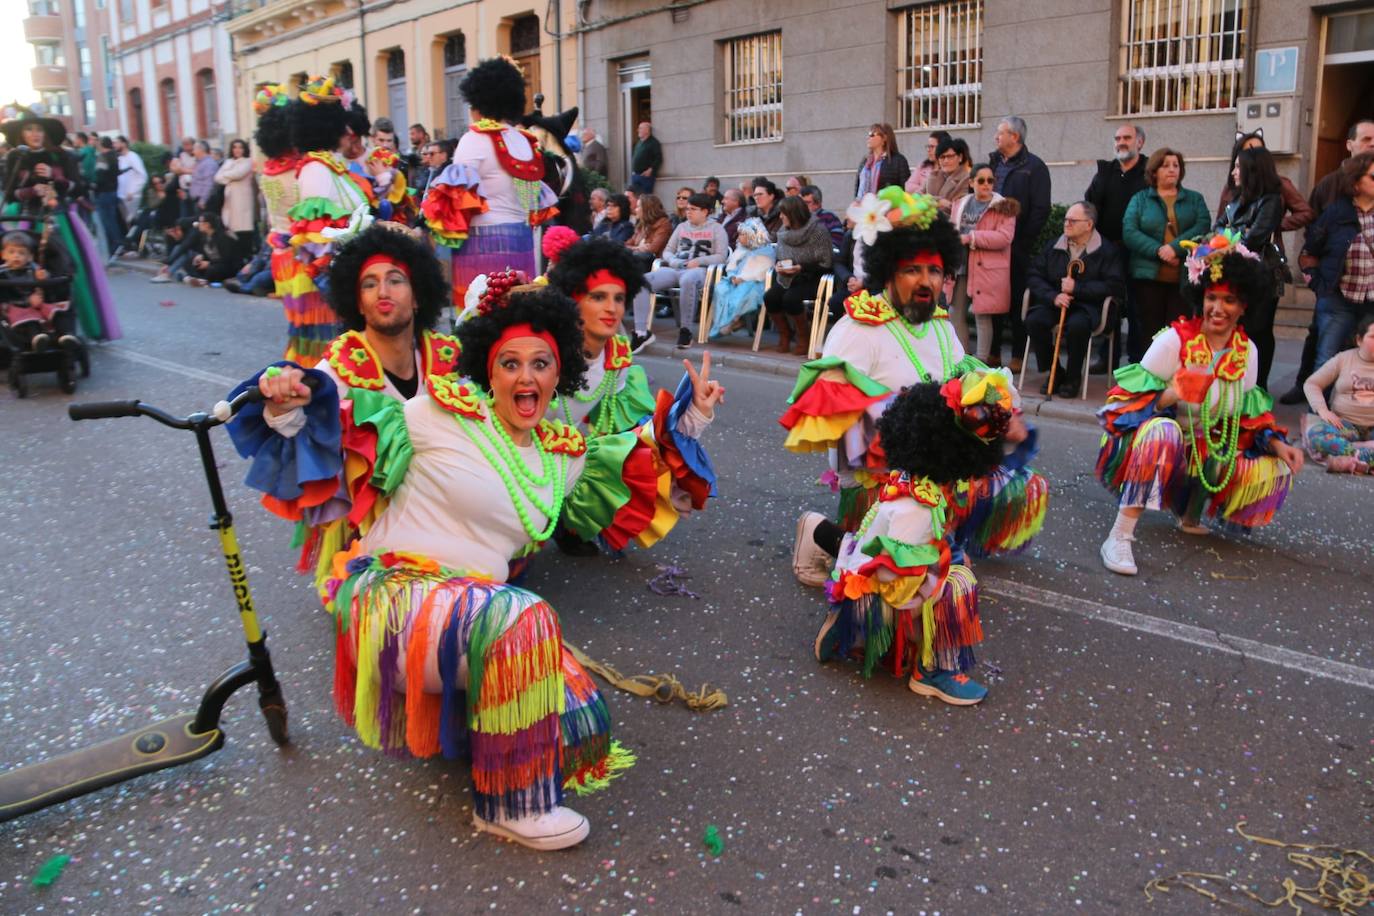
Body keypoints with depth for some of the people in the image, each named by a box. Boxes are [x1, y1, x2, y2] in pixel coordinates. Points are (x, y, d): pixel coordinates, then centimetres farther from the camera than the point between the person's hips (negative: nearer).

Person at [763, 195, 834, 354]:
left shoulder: (818, 231, -11)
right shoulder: (783, 232, 8)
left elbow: (825, 263, -11)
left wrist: (801, 268, -22)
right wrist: (778, 266, -5)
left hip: (812, 280, -6)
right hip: (788, 278, 6)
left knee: (790, 298, -32)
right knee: (769, 297, -22)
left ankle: (803, 338, -8)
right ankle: (784, 335, 1)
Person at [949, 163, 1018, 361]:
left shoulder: (1003, 208, -3)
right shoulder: (960, 204, 13)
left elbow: (1004, 237, -16)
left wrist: (970, 238, -19)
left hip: (986, 270, -5)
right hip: (960, 268, 6)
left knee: (982, 315, -2)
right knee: (955, 313, 9)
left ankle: (981, 361, 7)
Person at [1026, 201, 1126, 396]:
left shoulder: (1106, 250, 1)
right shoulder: (1053, 247, 13)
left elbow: (1115, 286, -9)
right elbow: (1034, 277, 7)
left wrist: (1077, 288, -15)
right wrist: (1053, 296, -12)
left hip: (1086, 305, -4)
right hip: (1055, 303, 4)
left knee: (1077, 325, -37)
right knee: (1034, 320, -27)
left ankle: (1073, 377, -12)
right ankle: (1054, 372, -7)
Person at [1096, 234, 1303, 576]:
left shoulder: (1246, 351, 2)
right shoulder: (1175, 339, -13)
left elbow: (1246, 417, 11)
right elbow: (1131, 403, -15)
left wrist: (1276, 443, -5)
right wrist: (1174, 393, -32)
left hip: (1208, 455, 6)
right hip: (1156, 446, -6)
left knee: (1276, 470, -10)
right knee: (1163, 430, -38)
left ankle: (1193, 514, 15)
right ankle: (1120, 537, -39)